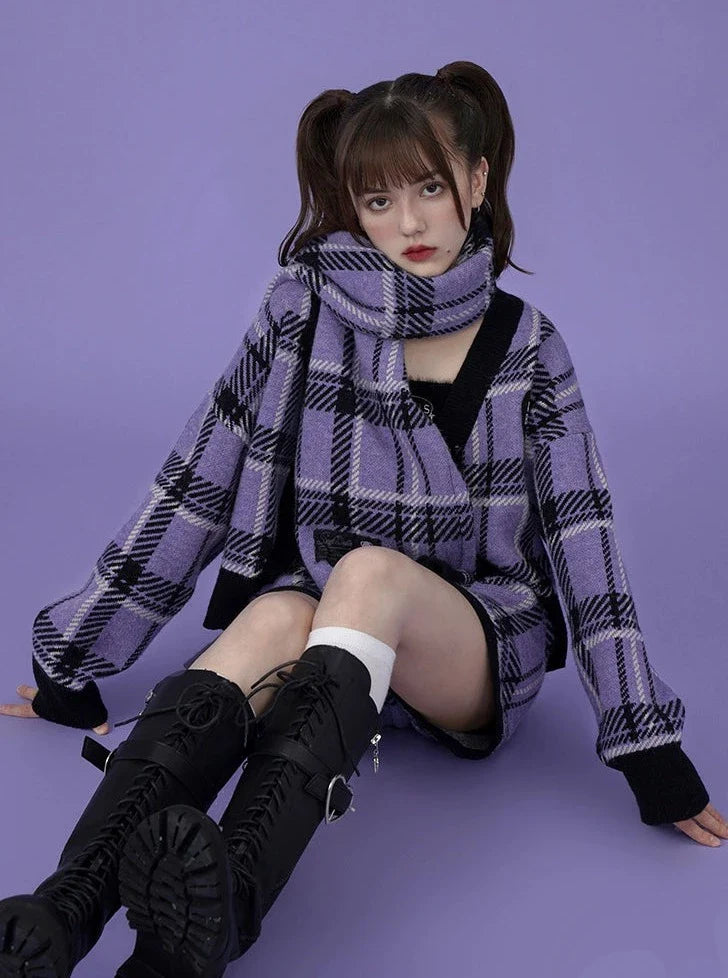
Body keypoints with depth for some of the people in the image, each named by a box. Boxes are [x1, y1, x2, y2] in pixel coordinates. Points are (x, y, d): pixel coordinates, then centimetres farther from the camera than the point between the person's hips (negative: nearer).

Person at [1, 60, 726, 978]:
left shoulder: (525, 347, 2)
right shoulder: (306, 309, 0)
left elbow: (583, 536, -3)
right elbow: (196, 485, -1)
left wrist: (650, 747, -8)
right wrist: (77, 659, 1)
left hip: (477, 644, 0)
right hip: (321, 614, 1)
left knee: (368, 573, -34)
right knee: (273, 620, -35)